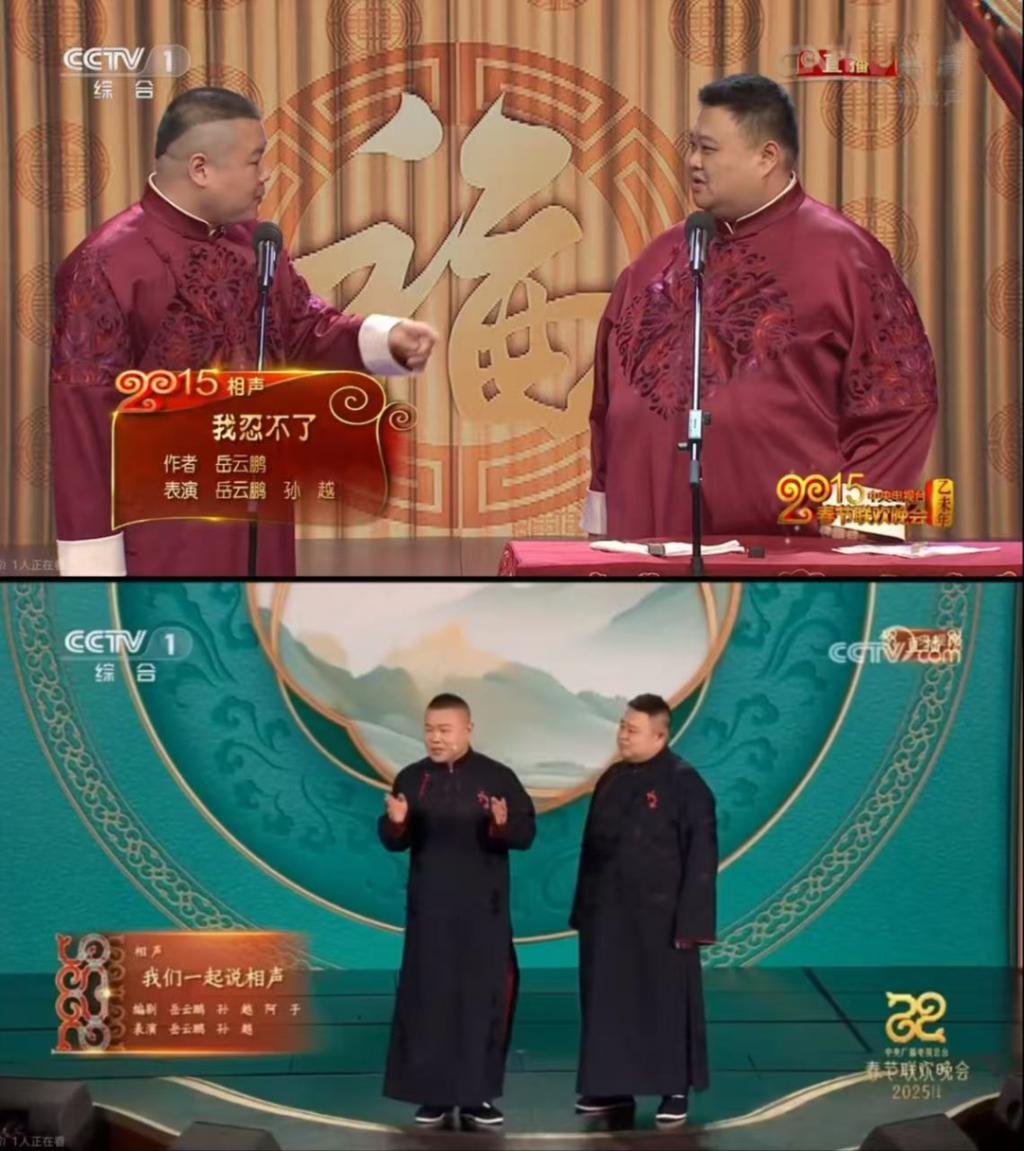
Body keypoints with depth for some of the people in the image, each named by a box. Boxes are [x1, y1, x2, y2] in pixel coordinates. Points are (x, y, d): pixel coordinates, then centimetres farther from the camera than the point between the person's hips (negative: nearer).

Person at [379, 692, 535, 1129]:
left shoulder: (497, 777, -3)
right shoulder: (412, 779, 2)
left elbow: (526, 834, -4)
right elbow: (394, 842, 4)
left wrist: (504, 824, -25)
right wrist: (396, 823, -18)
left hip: (484, 909, -1)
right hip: (429, 907, 1)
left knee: (484, 998, 2)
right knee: (428, 998, 1)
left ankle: (476, 1094, 10)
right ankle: (432, 1095, 8)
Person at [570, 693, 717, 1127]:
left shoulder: (684, 783, -11)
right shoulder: (612, 779, 8)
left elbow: (701, 857, -13)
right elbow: (593, 846, 14)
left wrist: (690, 921, -16)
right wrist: (584, 908, 13)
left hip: (660, 915, -6)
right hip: (609, 913, 6)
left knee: (666, 1001, 2)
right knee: (609, 1000, 10)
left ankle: (676, 1089, 12)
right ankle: (613, 1085, 20)